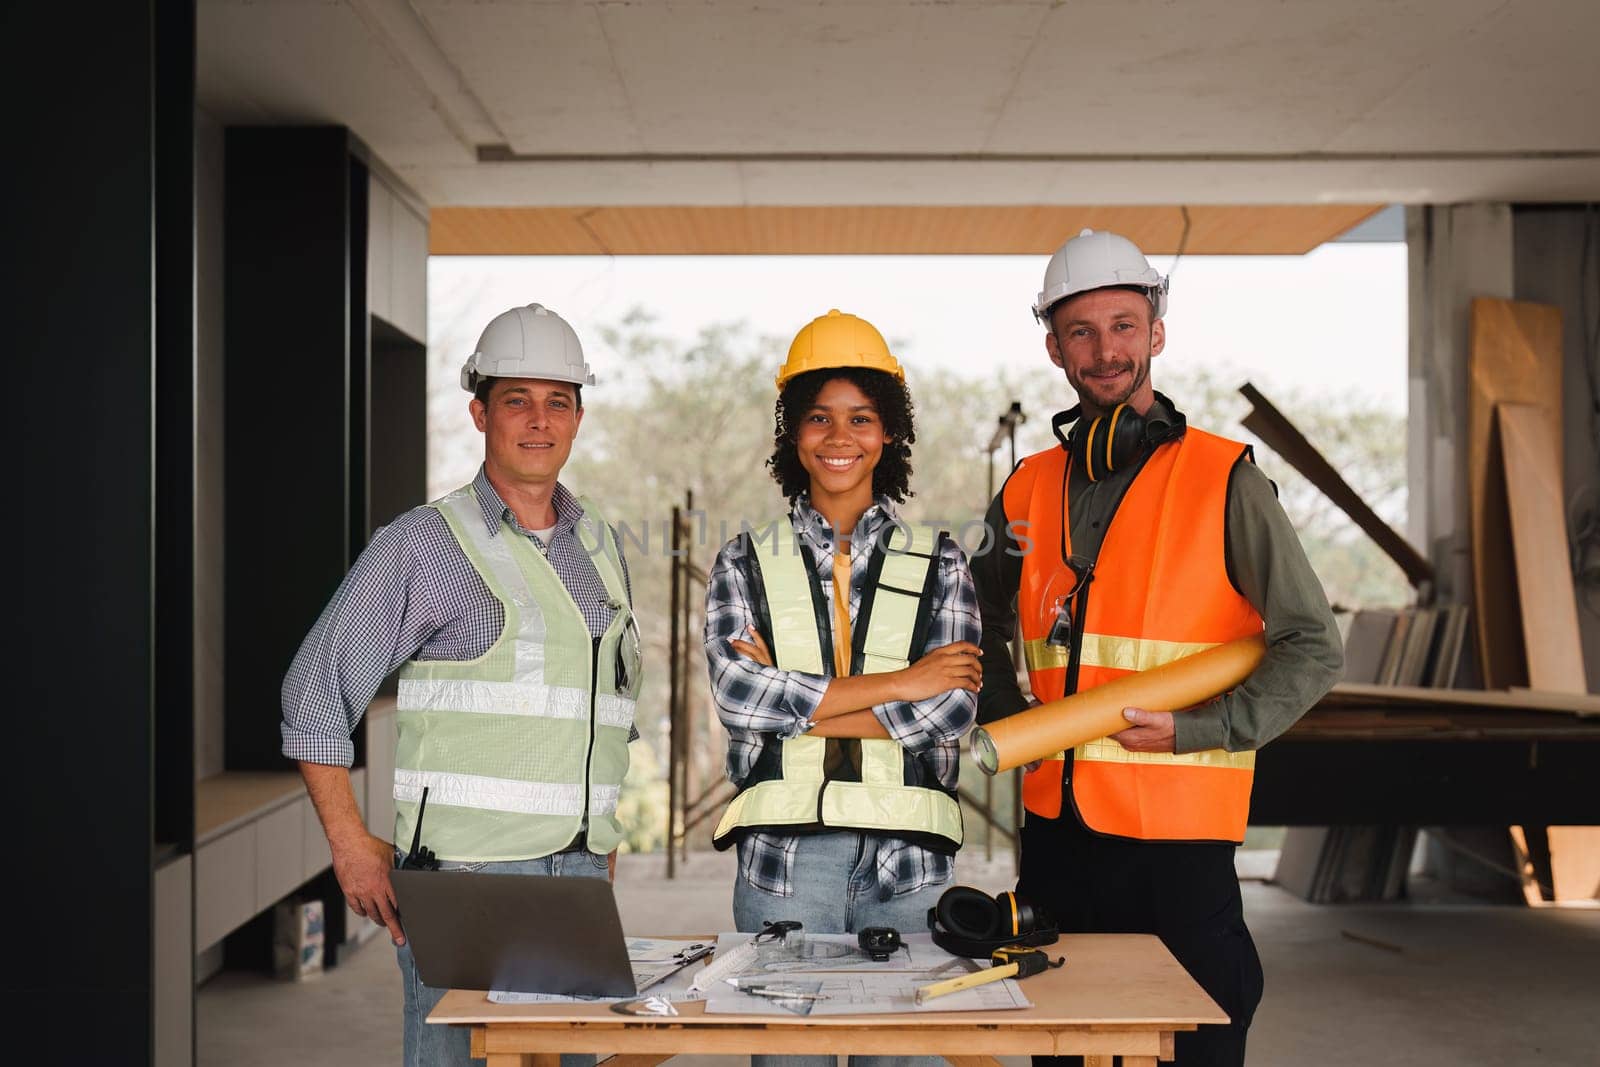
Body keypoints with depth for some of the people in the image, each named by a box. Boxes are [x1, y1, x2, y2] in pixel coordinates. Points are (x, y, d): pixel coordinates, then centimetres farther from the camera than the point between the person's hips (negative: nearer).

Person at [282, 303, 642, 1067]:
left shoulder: (601, 546, 14)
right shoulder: (422, 544, -4)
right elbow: (315, 696, -3)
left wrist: (604, 838, 15)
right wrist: (352, 847, -8)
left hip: (580, 873, 5)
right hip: (463, 875, -5)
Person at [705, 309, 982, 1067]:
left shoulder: (938, 562, 7)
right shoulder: (746, 563, 7)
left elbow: (953, 710, -5)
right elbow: (735, 693, -9)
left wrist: (793, 702, -9)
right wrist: (896, 683, -11)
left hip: (906, 862, 0)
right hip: (782, 859, 0)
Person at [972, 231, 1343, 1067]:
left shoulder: (1223, 479, -5)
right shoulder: (1029, 489, 8)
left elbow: (1313, 647, -6)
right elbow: (982, 630, 23)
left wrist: (1192, 729, -15)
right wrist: (1013, 723, 8)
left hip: (1178, 838, -4)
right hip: (1055, 828, 5)